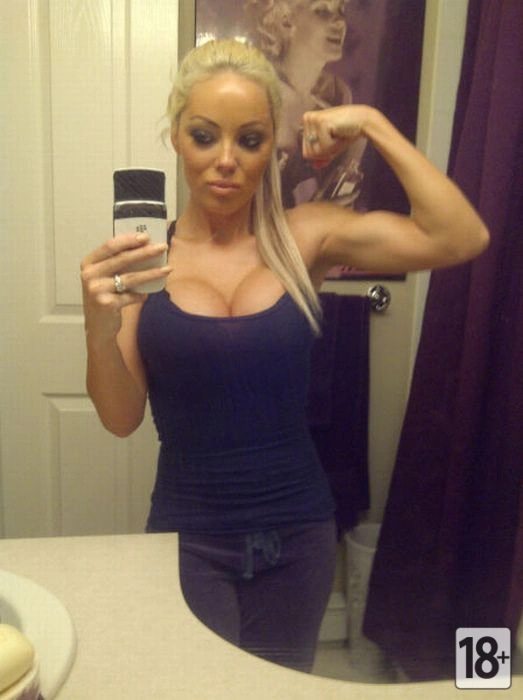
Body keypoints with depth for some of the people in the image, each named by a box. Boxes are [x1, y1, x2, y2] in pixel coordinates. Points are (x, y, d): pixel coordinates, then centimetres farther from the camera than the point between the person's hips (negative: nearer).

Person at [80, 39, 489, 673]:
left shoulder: (304, 236, -5)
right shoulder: (144, 254, -7)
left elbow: (461, 239, -15)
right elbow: (121, 419, -9)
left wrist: (372, 124, -12)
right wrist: (100, 330, -27)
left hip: (298, 531, 2)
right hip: (189, 535, -1)